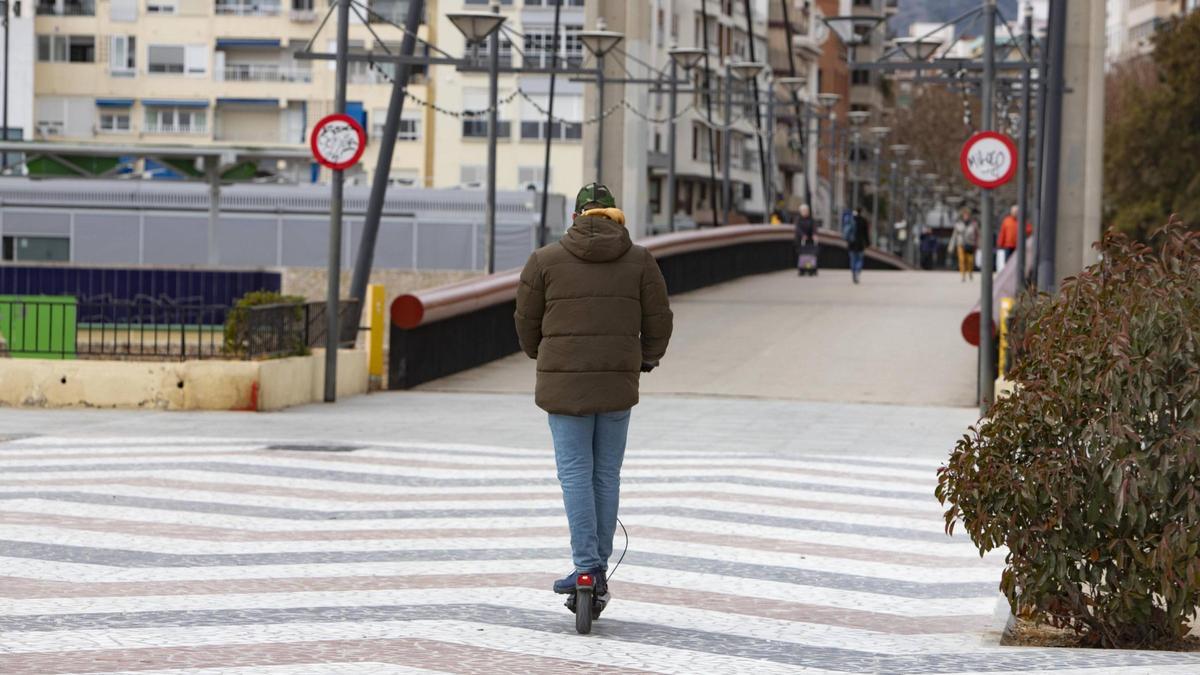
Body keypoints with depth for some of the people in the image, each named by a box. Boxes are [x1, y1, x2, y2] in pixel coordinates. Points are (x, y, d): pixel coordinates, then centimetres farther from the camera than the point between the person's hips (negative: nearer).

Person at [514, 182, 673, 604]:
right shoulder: (639, 260, 5)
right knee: (607, 474, 10)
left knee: (575, 474, -1)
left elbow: (527, 321, 6)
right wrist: (647, 360, 26)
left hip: (565, 383, -2)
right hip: (619, 382, 2)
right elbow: (658, 320, 7)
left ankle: (586, 567, -10)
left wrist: (540, 356, 27)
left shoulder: (546, 261, 0)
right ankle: (600, 570, 13)